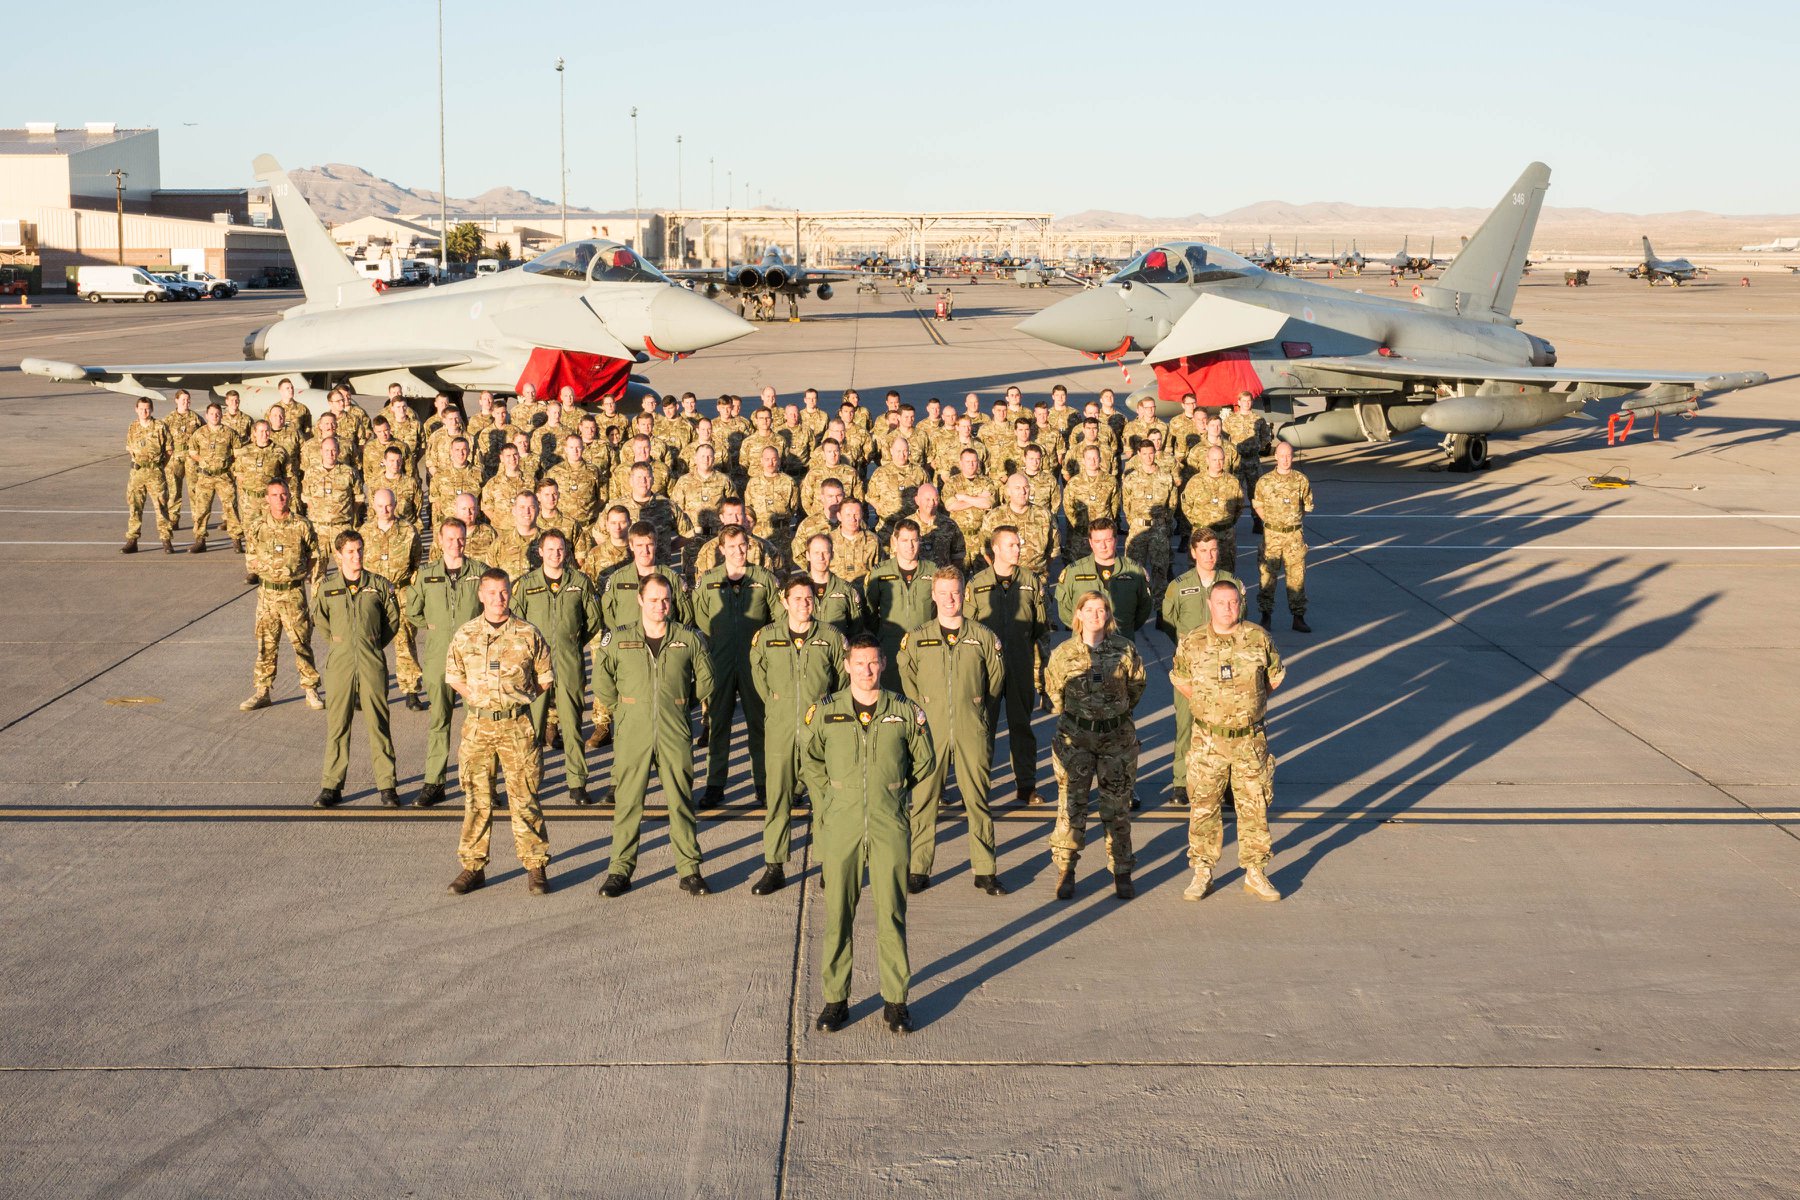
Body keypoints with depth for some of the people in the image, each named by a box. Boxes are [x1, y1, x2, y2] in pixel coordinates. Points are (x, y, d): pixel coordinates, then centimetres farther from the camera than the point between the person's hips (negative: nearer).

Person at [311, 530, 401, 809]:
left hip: (372, 665, -1)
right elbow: (319, 619, 20)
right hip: (339, 664, 1)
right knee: (337, 725, 4)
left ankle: (386, 785, 7)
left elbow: (393, 619, 12)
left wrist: (374, 645, 8)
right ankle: (331, 786, 12)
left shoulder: (379, 585, 2)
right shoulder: (327, 588, 4)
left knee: (378, 725, 1)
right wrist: (338, 643, 13)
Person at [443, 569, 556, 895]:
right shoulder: (465, 636, 5)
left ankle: (536, 867, 8)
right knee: (476, 797, 5)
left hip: (516, 725, -2)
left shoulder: (528, 635, 1)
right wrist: (474, 695, 4)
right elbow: (453, 676, 17)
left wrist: (521, 696, 2)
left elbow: (545, 678, 9)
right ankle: (473, 867, 14)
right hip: (477, 724, 2)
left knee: (524, 797, 0)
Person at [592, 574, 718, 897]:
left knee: (681, 803, 4)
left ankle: (690, 870, 12)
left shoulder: (689, 639, 3)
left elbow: (705, 680, 15)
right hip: (632, 735, 0)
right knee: (627, 804, 3)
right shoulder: (617, 639, 2)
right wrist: (623, 710, 10)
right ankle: (620, 870, 13)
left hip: (675, 735, 0)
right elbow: (602, 683, 10)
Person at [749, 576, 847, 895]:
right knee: (776, 798, 0)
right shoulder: (766, 637, 4)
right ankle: (774, 867, 6)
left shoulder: (830, 637, 3)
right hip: (779, 729, 1)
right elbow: (758, 675, 18)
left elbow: (843, 676, 12)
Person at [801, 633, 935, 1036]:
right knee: (837, 915, 4)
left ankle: (896, 1001, 12)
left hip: (890, 827, 0)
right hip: (840, 827, 0)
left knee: (892, 915, 1)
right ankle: (835, 999, 14)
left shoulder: (906, 712, 0)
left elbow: (923, 762, 15)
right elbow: (810, 761, 16)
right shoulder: (825, 711, 1)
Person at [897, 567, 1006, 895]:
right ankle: (918, 870, 8)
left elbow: (996, 678, 13)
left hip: (972, 730, 0)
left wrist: (978, 710, 11)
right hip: (930, 729, 0)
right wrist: (923, 712, 7)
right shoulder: (916, 639, 5)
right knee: (924, 799, 1)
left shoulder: (983, 637, 4)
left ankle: (985, 870, 11)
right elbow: (906, 679, 13)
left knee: (977, 799, 3)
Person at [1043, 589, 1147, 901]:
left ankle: (1122, 872, 16)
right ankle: (1065, 871, 10)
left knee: (1117, 807, 6)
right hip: (1074, 737, 0)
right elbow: (1052, 688, 13)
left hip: (1117, 736, 0)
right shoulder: (1064, 653, -3)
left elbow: (1137, 685, 12)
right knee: (1071, 807, 0)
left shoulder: (1125, 650, -3)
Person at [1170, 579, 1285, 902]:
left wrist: (1250, 702, 10)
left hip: (1250, 740, 0)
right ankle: (1202, 874, 15)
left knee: (1254, 808, 6)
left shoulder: (1259, 639, -4)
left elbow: (1275, 676, 11)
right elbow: (1179, 679, 13)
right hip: (1208, 741, 0)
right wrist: (1205, 705, 9)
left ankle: (1255, 873, 19)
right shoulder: (1192, 643, -4)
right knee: (1204, 807, 4)